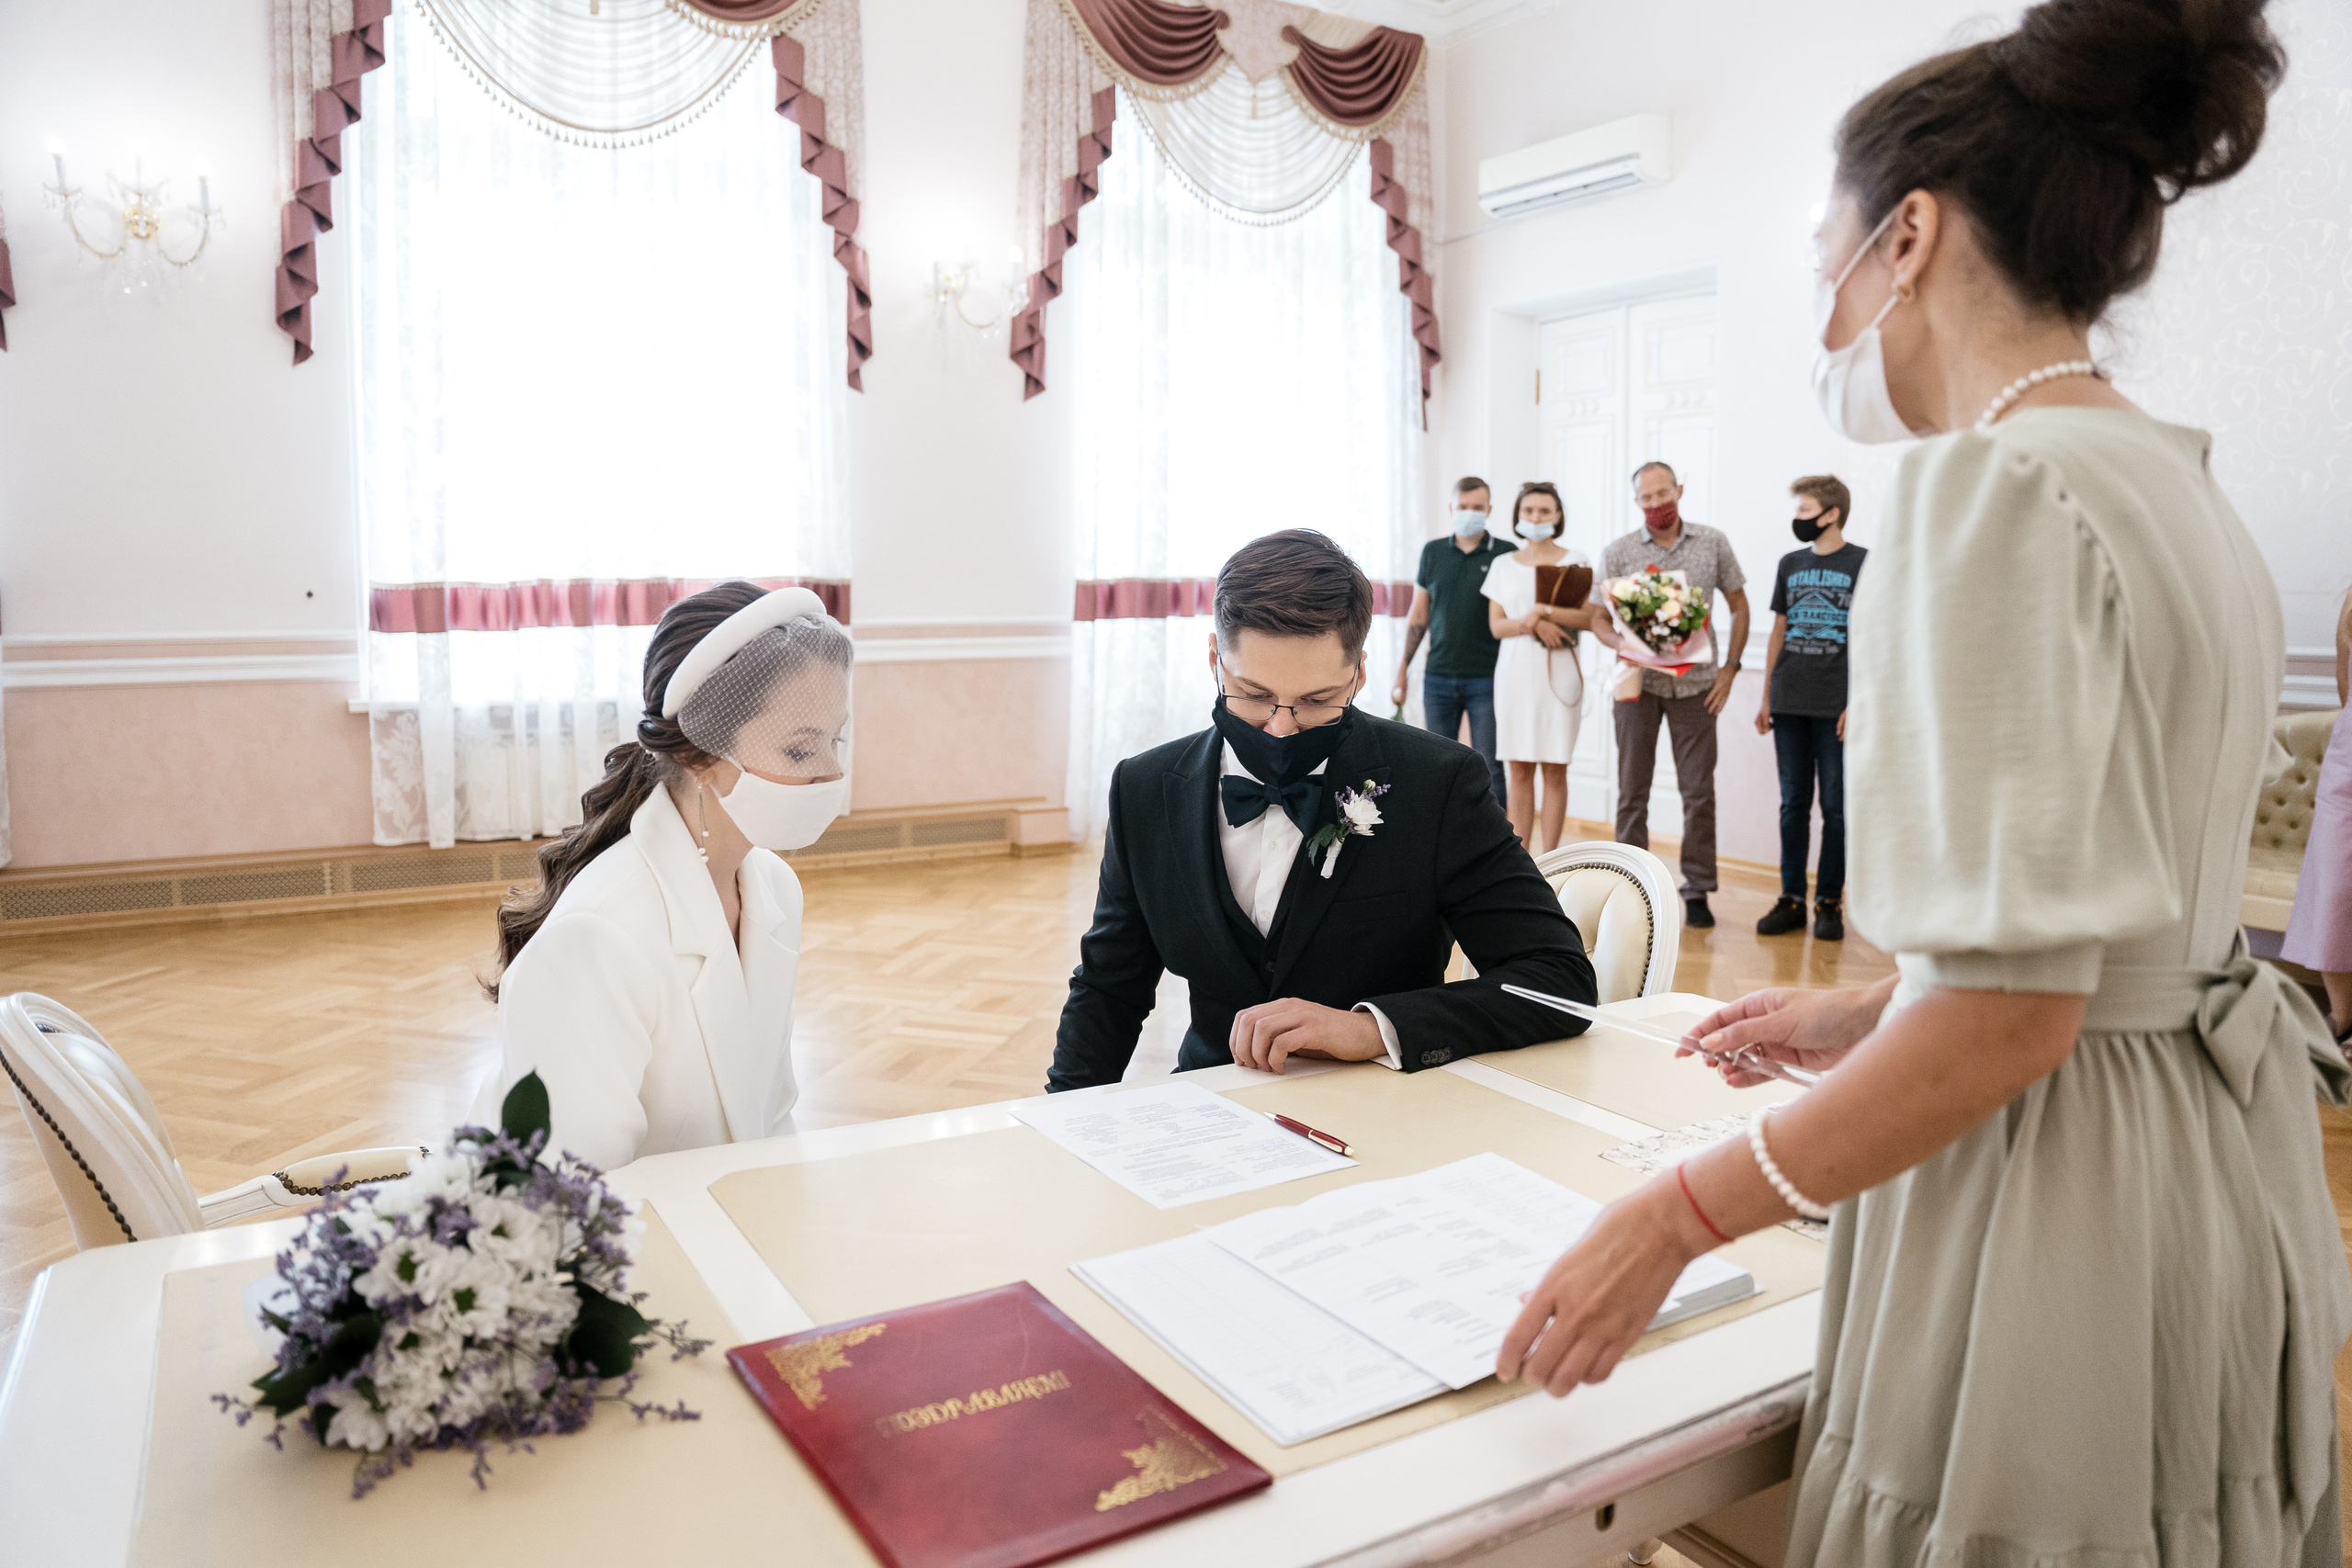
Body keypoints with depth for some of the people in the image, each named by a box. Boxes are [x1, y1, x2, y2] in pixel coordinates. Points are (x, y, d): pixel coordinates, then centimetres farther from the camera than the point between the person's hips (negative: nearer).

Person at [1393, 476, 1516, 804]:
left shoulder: (1506, 554, 0)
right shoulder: (1433, 552, 9)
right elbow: (1418, 617, 13)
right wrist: (1403, 669, 8)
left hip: (1487, 679, -3)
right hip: (1438, 676, 3)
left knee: (1489, 768, -2)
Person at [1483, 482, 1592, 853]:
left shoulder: (1575, 563, 4)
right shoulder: (1504, 566, 11)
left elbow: (1588, 616, -7)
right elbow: (1496, 625, 3)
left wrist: (1542, 610, -17)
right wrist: (1534, 625, -13)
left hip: (1559, 672, -2)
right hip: (1514, 671, 2)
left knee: (1554, 769, 0)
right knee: (1519, 770, 2)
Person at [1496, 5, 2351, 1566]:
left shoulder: (2001, 485, -21)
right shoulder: (2178, 478, 8)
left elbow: (2012, 1007, -26)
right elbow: (2126, 905, 13)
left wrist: (1674, 1220, -19)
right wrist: (1866, 1016, 19)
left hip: (2065, 1190, -9)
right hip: (2224, 1154, 9)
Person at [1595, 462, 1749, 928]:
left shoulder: (1713, 543, 3)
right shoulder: (1617, 552, 1)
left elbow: (1739, 607, 10)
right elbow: (1598, 618, 4)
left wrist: (1730, 667, 1)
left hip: (1695, 683, 0)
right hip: (1638, 682, 0)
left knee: (1699, 790, 3)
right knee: (1632, 789, 5)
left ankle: (1697, 890, 13)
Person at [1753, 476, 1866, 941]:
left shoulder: (1863, 563, -2)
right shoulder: (1790, 564, 11)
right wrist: (1766, 698, 11)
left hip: (1836, 707, -4)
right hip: (1789, 704, 4)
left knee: (1835, 806, 1)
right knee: (1793, 803, 7)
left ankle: (1829, 903, 9)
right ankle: (1791, 899, 13)